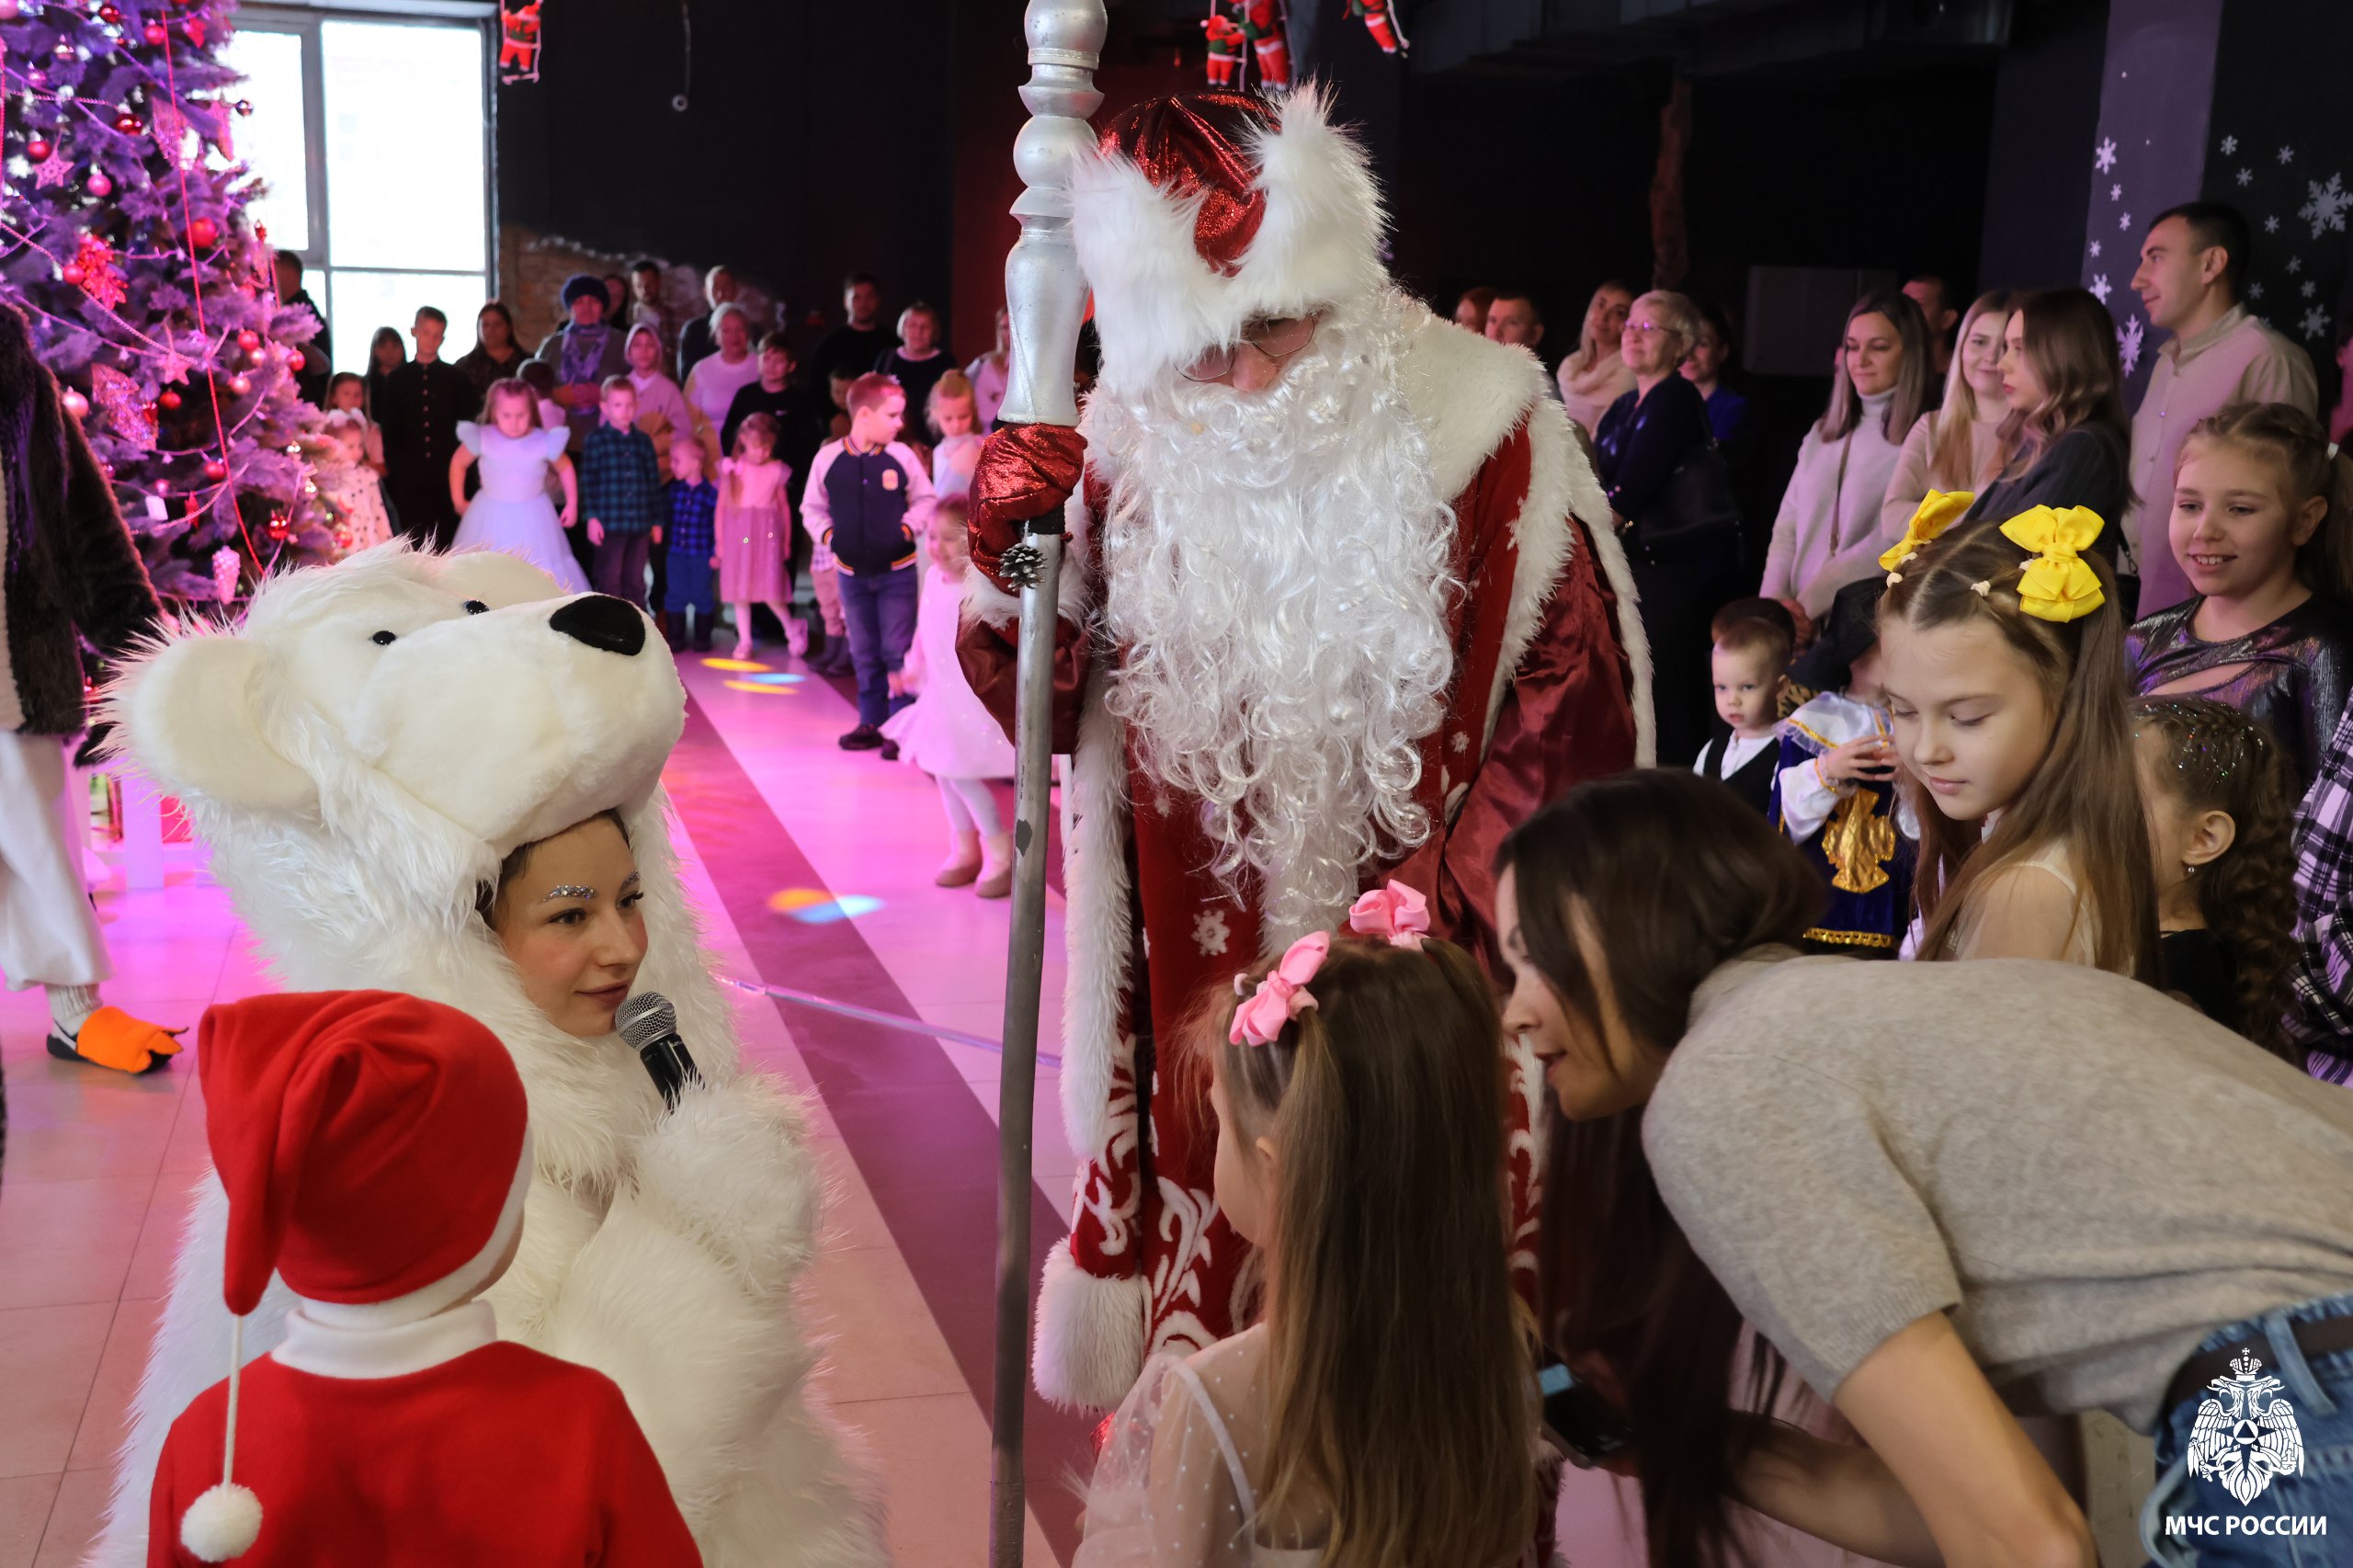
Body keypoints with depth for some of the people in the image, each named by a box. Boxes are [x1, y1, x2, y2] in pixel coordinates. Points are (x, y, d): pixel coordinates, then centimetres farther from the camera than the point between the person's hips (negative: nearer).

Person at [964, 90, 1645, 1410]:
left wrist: (1440, 900, -13)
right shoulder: (1136, 453, -3)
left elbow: (1574, 697, -6)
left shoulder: (1476, 424, -9)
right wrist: (1017, 566, -19)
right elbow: (1052, 708, 1)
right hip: (1207, 993, 2)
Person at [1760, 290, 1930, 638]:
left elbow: (1891, 543, -10)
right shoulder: (1822, 434, 17)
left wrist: (1806, 604, -13)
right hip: (1803, 625, 5)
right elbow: (1787, 527, 13)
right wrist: (1774, 600, -3)